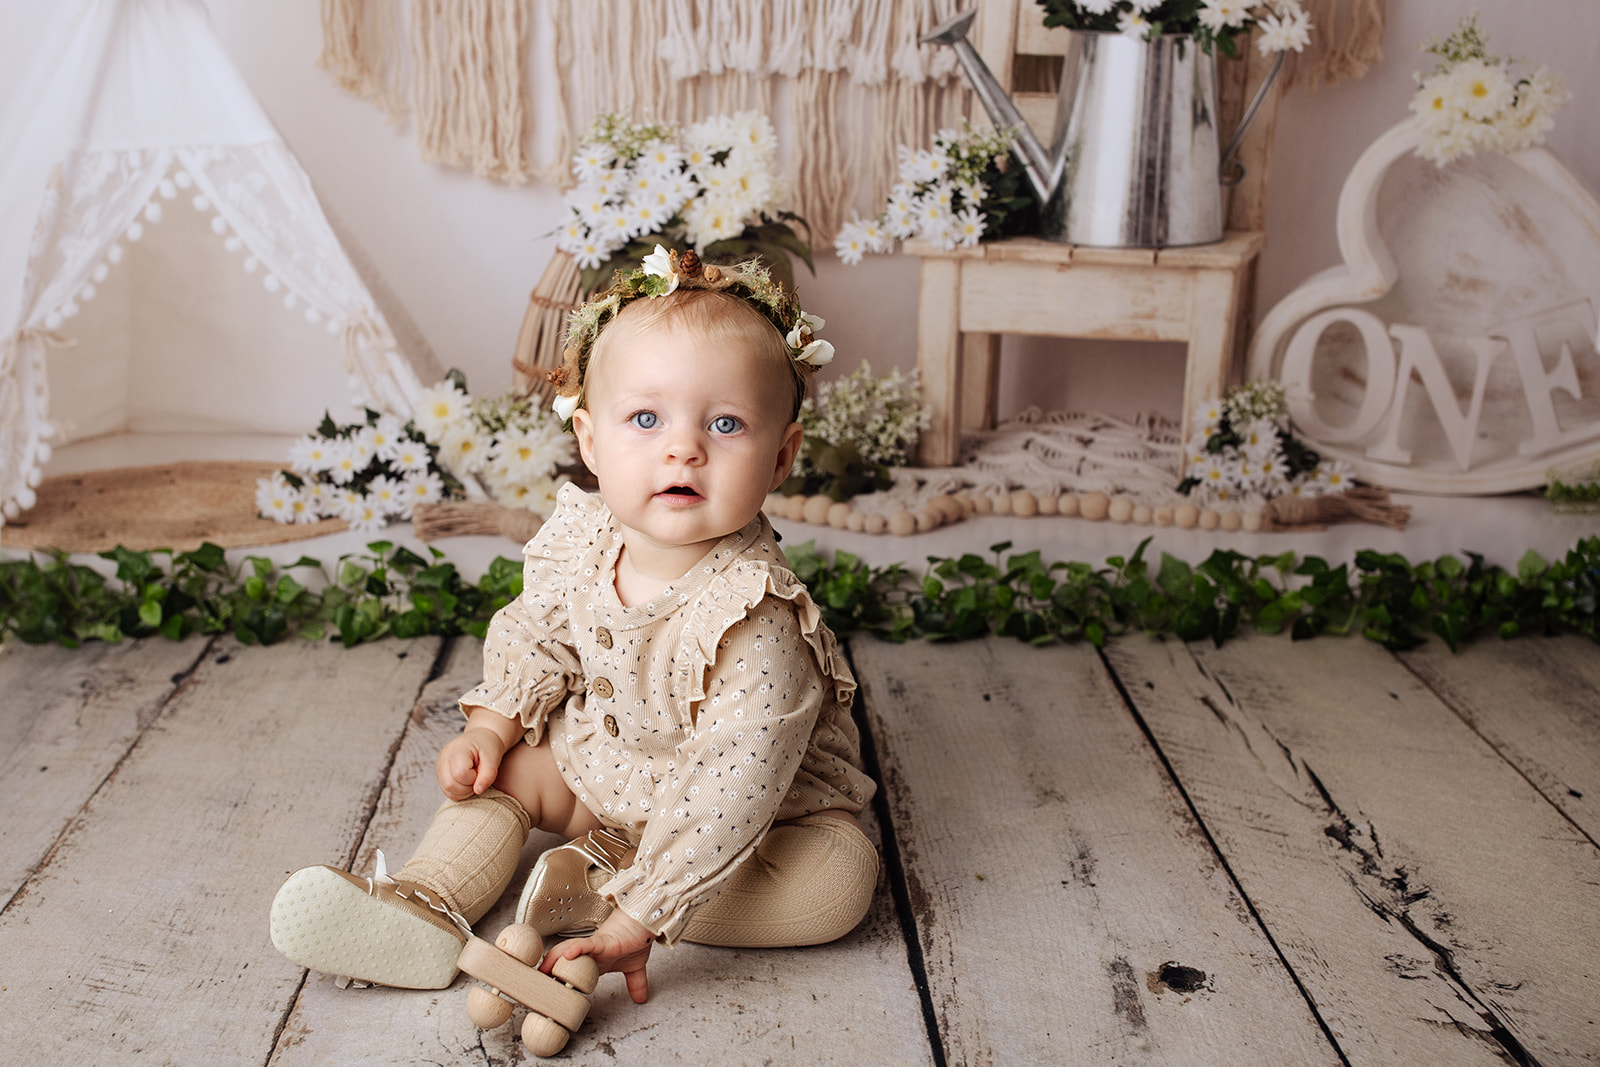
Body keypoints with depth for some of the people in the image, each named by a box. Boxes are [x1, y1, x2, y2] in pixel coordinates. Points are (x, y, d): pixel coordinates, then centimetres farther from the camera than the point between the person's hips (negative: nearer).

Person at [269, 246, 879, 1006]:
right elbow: (534, 637, 7)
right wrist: (492, 725, -7)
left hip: (762, 800, -5)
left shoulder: (753, 616, -36)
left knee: (841, 878, -28)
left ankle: (590, 889, -26)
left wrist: (637, 918, -38)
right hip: (596, 769, 6)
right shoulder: (577, 544, -16)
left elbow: (727, 790, -38)